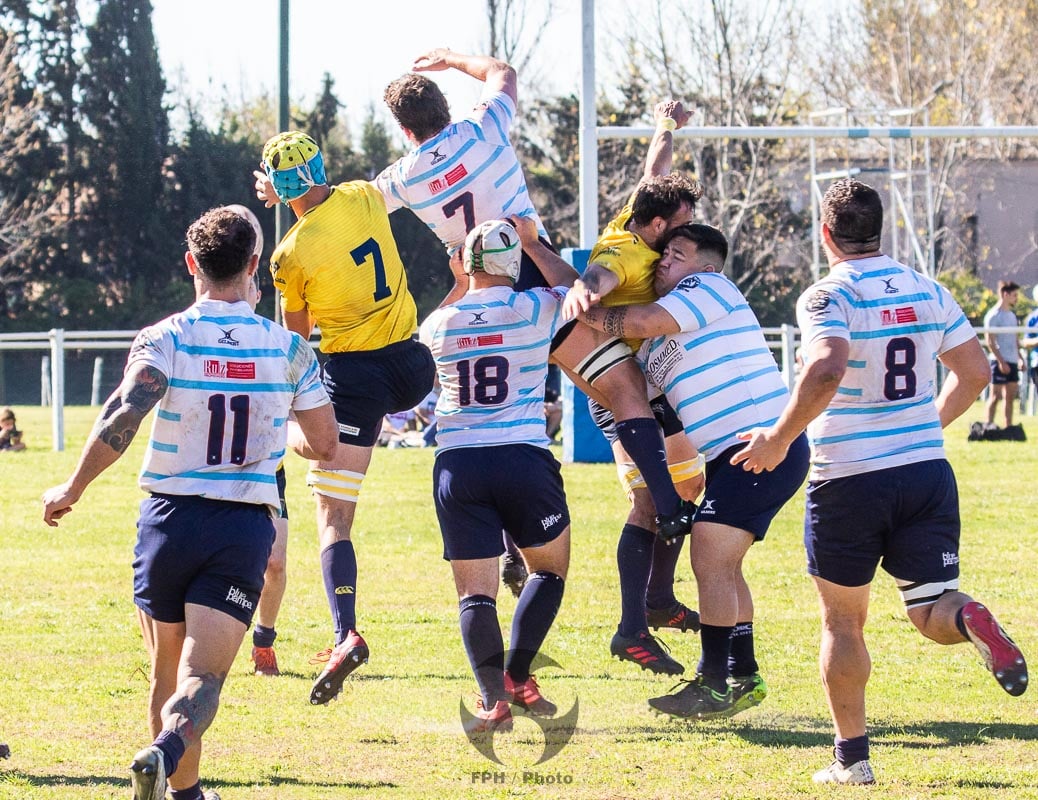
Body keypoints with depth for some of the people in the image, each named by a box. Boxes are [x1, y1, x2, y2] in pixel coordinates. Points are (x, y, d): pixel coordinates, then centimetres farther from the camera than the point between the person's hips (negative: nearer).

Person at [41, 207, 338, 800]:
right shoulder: (289, 349, 2)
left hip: (172, 518, 0)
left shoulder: (164, 340, -5)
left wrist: (73, 489, -9)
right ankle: (166, 751, -37)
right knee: (203, 677, -9)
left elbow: (122, 419, -20)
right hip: (246, 527, 0)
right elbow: (324, 444, 8)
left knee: (168, 673, 17)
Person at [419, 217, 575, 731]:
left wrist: (461, 282, 40)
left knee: (475, 589, 2)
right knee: (550, 568, 20)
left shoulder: (438, 324, 7)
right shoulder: (535, 310, 0)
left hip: (457, 463, 2)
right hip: (522, 458, -2)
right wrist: (535, 244, 28)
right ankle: (517, 677, 10)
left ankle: (493, 698, -14)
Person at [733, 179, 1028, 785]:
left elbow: (826, 371, -29)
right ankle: (971, 620, -31)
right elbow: (975, 371, 12)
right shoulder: (928, 292, 7)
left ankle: (853, 757, 13)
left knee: (843, 622, 12)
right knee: (932, 613, 5)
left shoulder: (828, 297, -11)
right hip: (927, 472, 4)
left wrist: (779, 440, -18)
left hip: (849, 479, -4)